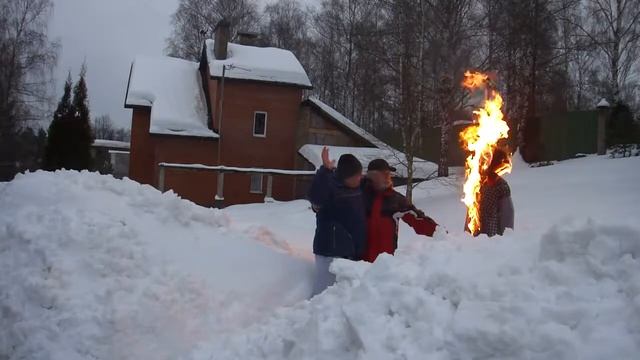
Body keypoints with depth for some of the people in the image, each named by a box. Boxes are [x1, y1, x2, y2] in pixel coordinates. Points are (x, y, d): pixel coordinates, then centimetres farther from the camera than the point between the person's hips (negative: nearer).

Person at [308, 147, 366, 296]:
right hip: (331, 250, -8)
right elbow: (315, 197, -37)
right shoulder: (330, 187, -14)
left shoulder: (358, 188, 9)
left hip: (352, 251, 8)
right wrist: (325, 170, -39)